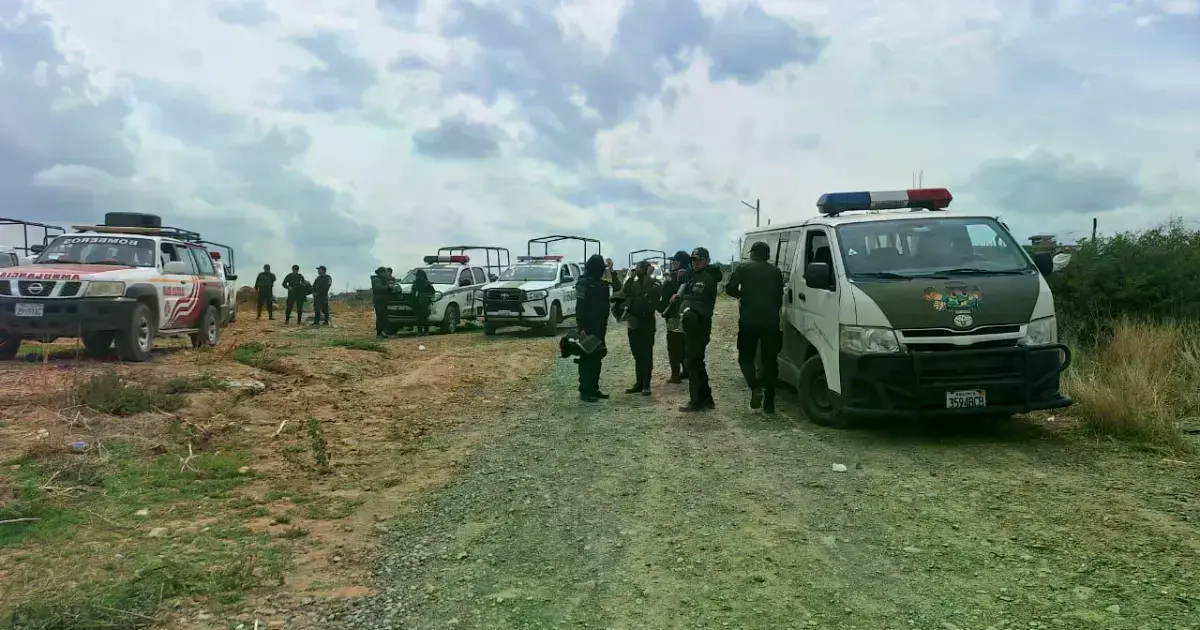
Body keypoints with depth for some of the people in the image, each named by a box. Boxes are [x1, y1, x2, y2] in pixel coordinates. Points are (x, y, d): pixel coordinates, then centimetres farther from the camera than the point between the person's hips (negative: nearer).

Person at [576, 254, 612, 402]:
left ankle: (594, 389, 19)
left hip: (599, 327, 8)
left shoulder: (602, 285, 13)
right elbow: (580, 307, -15)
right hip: (588, 328, -8)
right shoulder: (583, 283, -10)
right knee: (587, 358, -6)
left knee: (597, 357, 11)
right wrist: (581, 327, -21)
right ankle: (585, 391, -2)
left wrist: (604, 324, 11)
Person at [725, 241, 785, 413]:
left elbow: (730, 289, -4)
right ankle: (769, 402, 8)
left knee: (745, 358, 10)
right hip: (771, 321, 3)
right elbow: (780, 297, 13)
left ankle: (756, 388, -14)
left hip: (749, 320, -3)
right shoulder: (775, 271, 12)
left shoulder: (743, 268, 3)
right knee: (770, 361, 9)